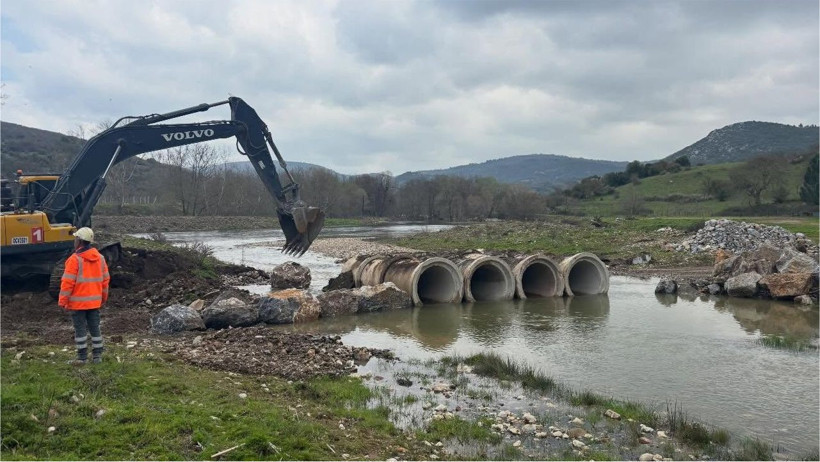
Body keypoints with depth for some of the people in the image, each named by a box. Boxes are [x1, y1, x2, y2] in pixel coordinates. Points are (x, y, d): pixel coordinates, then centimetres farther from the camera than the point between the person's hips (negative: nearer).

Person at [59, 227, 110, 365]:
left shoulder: (75, 259, -14)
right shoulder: (100, 258, 6)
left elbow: (67, 282, -15)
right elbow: (105, 279, 11)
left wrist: (62, 301, -8)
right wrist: (103, 298, 20)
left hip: (78, 302, -6)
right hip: (94, 301, 6)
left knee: (80, 329, 2)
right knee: (94, 327, 12)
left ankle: (82, 357, 6)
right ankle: (97, 356, 16)